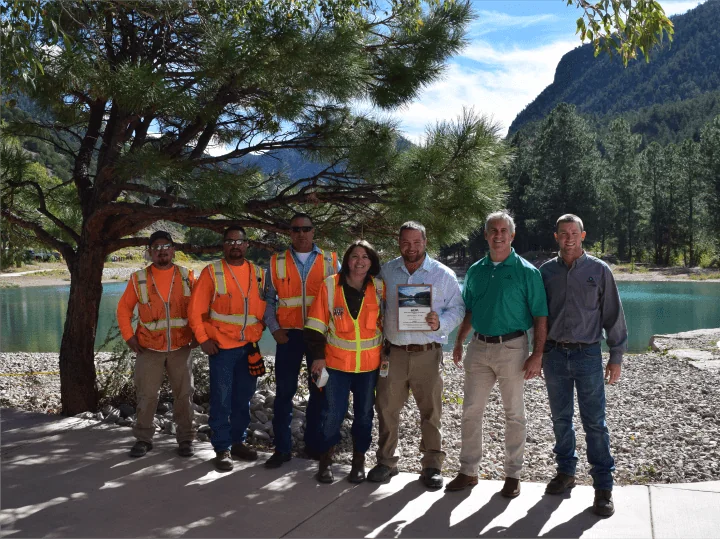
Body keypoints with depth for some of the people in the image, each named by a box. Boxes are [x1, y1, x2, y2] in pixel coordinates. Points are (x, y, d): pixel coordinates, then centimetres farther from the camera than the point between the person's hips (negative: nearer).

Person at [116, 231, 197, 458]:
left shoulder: (187, 276, 1)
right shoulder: (139, 279, -1)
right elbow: (124, 308, 6)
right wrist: (129, 337, -3)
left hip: (181, 347, 1)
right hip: (149, 348, 0)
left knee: (184, 394, 6)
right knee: (147, 395, 3)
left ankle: (185, 439, 18)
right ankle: (143, 438, 18)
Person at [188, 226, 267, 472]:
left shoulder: (258, 273, 7)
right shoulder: (212, 272, -4)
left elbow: (263, 306, 14)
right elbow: (196, 309, -5)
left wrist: (258, 331, 5)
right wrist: (203, 339, -10)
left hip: (250, 347, 4)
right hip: (222, 347, -4)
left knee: (243, 398, 12)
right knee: (221, 400, -1)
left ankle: (238, 441, 26)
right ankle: (222, 448, 9)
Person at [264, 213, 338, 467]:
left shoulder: (330, 260, 4)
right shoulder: (277, 262, 6)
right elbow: (269, 299, 7)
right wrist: (274, 329, -5)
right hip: (289, 334, 0)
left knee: (319, 390, 8)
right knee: (284, 391, 3)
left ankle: (314, 444, 21)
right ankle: (282, 448, 13)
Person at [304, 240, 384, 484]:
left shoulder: (379, 287, 0)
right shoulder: (330, 285, -5)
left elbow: (386, 323, 10)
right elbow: (316, 324, -2)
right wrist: (318, 355, -5)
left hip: (369, 363, 2)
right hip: (336, 362, -2)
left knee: (364, 413, 12)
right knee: (333, 412, 1)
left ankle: (359, 461, 27)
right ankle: (325, 461, 20)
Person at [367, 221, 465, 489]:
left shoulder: (443, 274, 2)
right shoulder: (386, 271, 9)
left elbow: (457, 308, 4)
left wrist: (441, 323, -16)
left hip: (427, 354, -2)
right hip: (393, 353, 2)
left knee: (431, 411, 3)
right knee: (386, 409, 7)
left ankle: (432, 465, 17)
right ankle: (386, 461, 23)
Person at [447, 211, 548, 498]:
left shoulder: (527, 272, -6)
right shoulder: (475, 270, 8)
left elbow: (540, 317, -8)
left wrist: (537, 355, -14)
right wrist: (459, 342, 13)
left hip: (512, 348, -4)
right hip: (479, 347, 4)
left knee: (514, 414, 6)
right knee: (471, 411, 8)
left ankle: (513, 475, 20)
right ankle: (468, 471, 20)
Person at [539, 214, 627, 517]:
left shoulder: (598, 270, 0)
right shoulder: (546, 271, 5)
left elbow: (613, 315, 2)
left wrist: (616, 357, 0)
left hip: (587, 354, -2)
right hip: (554, 355, 3)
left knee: (594, 423, -1)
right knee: (560, 419, 12)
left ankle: (603, 487, 8)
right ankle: (566, 472, 28)